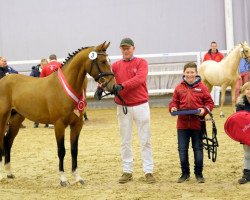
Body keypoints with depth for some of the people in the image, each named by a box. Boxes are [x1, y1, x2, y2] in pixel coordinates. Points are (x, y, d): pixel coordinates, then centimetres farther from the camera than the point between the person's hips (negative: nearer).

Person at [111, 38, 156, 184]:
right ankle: (127, 171, 15)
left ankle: (148, 171, 7)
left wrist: (122, 85, -32)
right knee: (125, 141, 7)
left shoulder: (141, 63, -1)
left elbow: (140, 78, -19)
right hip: (123, 106, 3)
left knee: (145, 140, 2)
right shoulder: (116, 65, 8)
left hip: (140, 105, -3)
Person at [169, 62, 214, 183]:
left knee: (198, 148, 7)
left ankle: (199, 173, 18)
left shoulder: (202, 87, -1)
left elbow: (209, 102, 1)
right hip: (182, 124, 2)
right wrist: (173, 108, -10)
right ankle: (185, 173, 19)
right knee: (182, 149, 6)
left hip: (197, 124, -2)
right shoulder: (179, 88, 4)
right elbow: (174, 101, 11)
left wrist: (204, 110, -16)